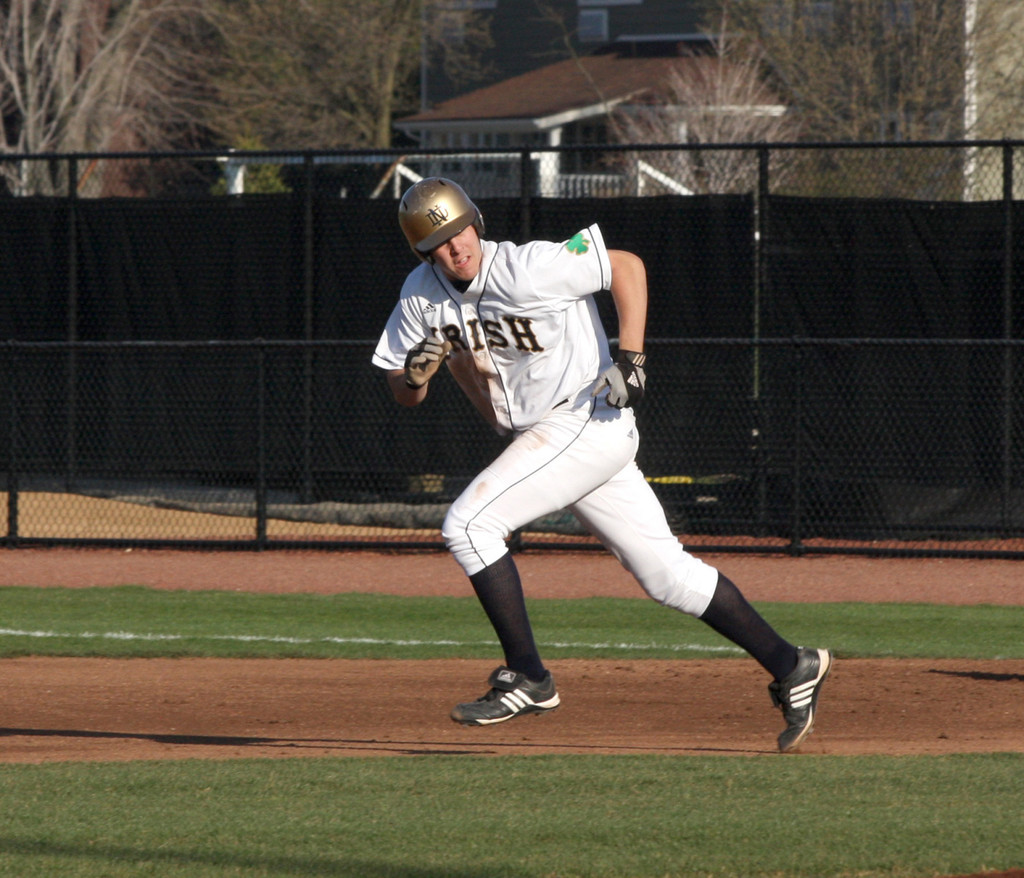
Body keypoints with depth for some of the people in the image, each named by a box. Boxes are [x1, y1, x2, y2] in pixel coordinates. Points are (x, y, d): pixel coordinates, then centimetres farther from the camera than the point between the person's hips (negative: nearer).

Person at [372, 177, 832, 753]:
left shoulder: (528, 269, -18)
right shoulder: (423, 294, 2)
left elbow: (627, 266, -11)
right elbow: (406, 396, 7)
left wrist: (631, 355, -20)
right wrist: (416, 369, -17)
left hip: (588, 420, -8)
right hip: (542, 440, 8)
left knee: (469, 523, -18)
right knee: (666, 573, 7)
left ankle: (529, 679, -14)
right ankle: (790, 666, 13)